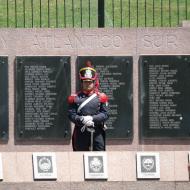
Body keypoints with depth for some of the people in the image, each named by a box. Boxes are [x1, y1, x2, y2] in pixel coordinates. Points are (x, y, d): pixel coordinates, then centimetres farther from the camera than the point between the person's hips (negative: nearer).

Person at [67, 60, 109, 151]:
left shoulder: (101, 97, 6)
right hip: (81, 132, 0)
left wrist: (92, 118, -17)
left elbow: (105, 114, -1)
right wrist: (82, 119, -19)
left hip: (97, 132, 0)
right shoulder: (75, 98, 5)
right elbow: (71, 114, -1)